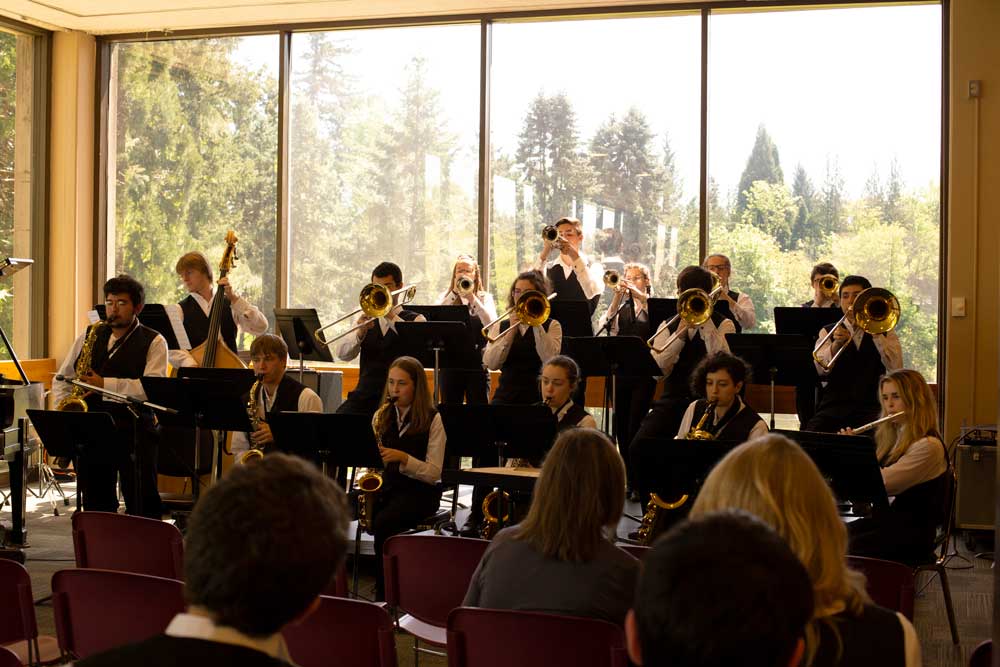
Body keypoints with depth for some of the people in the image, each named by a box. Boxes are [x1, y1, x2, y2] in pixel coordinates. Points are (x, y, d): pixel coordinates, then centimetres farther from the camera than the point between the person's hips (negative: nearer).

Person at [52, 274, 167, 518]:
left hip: (134, 431, -4)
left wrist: (105, 384, -20)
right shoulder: (89, 335, 15)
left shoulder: (153, 342, 1)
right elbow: (62, 379, 18)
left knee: (143, 506, -6)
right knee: (95, 504, 10)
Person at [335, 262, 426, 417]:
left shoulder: (416, 320, 8)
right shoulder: (367, 319, 16)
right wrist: (360, 332, -14)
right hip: (365, 392, 3)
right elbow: (343, 354, 3)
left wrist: (392, 316, -16)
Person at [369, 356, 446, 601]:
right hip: (384, 485, 4)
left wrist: (403, 458, -23)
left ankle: (384, 593, -14)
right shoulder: (382, 416, 13)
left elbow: (433, 473, -9)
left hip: (418, 491, -4)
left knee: (383, 522, -32)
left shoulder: (432, 419, -3)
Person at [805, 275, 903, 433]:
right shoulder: (829, 331, 14)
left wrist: (875, 333, -8)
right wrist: (836, 344, -21)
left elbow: (896, 368, -4)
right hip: (834, 405, 1)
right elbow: (821, 369, -4)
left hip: (871, 407, 0)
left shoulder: (885, 333, 15)